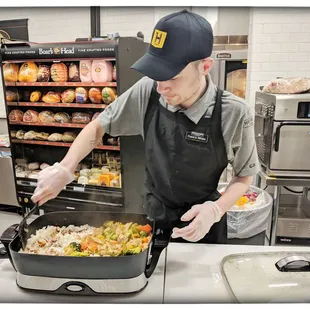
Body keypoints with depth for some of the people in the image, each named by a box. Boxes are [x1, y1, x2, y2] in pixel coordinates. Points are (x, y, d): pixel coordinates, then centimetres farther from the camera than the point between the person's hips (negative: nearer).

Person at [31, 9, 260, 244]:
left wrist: (215, 210, -26)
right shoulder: (147, 92, -19)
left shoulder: (233, 114, -24)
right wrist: (64, 169, -17)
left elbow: (245, 176, -9)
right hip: (153, 215, 3)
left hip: (202, 223, -2)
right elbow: (98, 127, -5)